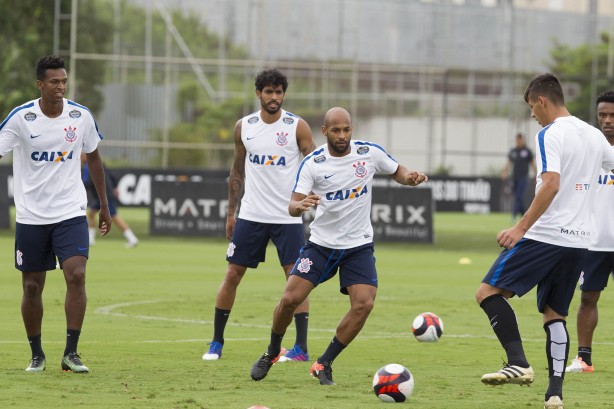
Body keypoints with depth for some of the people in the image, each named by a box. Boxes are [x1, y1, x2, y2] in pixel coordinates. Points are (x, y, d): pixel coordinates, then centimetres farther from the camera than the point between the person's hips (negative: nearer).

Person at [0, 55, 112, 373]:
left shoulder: (81, 116, -1)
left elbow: (93, 158, 13)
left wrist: (104, 205, 17)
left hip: (70, 213, 1)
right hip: (30, 216, -1)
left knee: (76, 275, -16)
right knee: (32, 286, 5)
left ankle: (71, 353, -10)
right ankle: (37, 355, 21)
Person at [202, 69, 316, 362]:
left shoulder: (297, 127, -4)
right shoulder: (244, 127, 5)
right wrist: (230, 212, 12)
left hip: (288, 216, -2)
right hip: (251, 214, 2)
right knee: (232, 274, 2)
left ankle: (301, 348, -2)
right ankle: (216, 343, 13)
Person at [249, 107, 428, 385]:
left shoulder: (370, 153, -6)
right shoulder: (312, 163, -10)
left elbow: (396, 171, 11)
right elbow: (292, 206, -12)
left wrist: (410, 178, -12)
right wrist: (299, 206, -36)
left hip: (359, 246, 1)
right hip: (321, 244, -1)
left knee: (364, 304, -18)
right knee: (290, 299, -10)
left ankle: (324, 364, -2)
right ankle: (272, 353, 17)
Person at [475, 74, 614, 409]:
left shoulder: (550, 135, -11)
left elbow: (551, 184, -22)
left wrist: (522, 227, -24)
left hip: (546, 236, -8)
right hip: (579, 241, 8)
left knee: (489, 292, -5)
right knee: (554, 314, 13)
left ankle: (519, 363, -20)